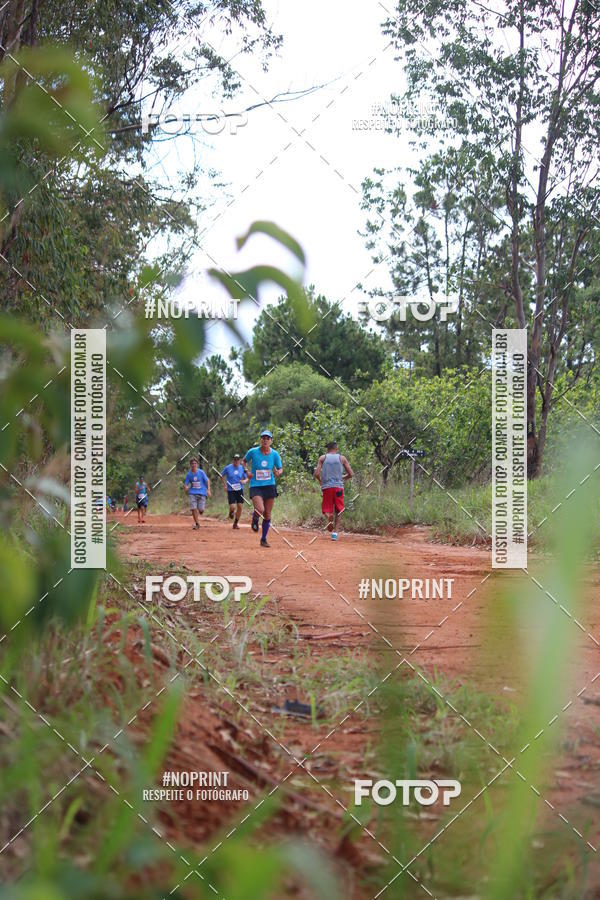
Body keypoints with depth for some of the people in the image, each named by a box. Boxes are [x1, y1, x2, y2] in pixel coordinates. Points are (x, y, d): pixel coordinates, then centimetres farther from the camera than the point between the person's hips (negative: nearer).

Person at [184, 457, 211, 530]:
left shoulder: (201, 472, -4)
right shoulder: (189, 474, 3)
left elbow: (207, 480, 1)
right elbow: (186, 483, 9)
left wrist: (208, 490, -11)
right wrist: (186, 487, -15)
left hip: (202, 493, -2)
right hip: (193, 493, 2)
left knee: (201, 510, -8)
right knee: (193, 508, -11)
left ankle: (198, 515, 30)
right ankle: (197, 523, 6)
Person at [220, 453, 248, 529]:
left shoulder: (242, 468, 2)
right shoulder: (228, 468, -3)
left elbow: (247, 478, 10)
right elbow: (222, 476, 11)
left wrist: (245, 481, -14)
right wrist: (225, 485, 1)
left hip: (239, 490, 2)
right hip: (230, 490, -2)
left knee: (240, 506, -4)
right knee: (232, 507, -14)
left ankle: (236, 523, 12)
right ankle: (231, 512, 25)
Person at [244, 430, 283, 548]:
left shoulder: (274, 454, -1)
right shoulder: (253, 451, -6)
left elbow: (280, 468, 10)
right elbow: (244, 461, 12)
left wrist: (278, 473, -13)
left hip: (269, 486, 3)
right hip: (255, 486, -3)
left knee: (267, 515, 7)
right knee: (260, 510, -24)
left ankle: (264, 539, 23)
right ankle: (255, 519, 14)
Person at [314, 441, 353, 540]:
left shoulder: (322, 458, 6)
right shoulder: (342, 458, 6)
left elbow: (316, 474, -3)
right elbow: (351, 474, 5)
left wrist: (320, 480, 18)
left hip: (326, 487, 0)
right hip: (338, 486, 0)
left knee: (327, 509, 9)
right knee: (338, 509, 13)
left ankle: (330, 517, -24)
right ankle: (335, 530, 3)